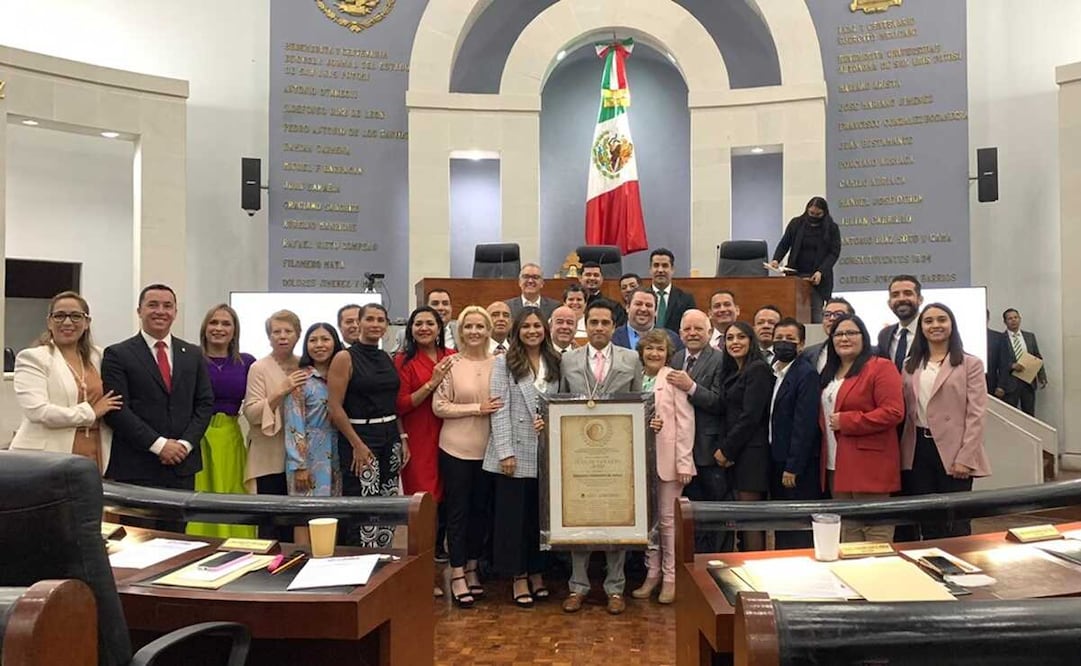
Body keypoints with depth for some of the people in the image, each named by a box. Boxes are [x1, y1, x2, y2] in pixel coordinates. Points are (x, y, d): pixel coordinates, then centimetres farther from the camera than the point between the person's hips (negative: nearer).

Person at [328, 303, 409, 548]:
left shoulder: (388, 359, 11)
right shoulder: (345, 358, -7)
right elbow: (334, 407, -12)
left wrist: (402, 438, 8)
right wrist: (357, 444, -16)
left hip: (390, 437, 6)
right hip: (360, 438, -6)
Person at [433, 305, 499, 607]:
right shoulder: (451, 364, -6)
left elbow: (505, 402, 9)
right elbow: (439, 407, -8)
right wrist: (477, 408, -15)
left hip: (487, 449, 3)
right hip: (456, 448, -3)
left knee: (480, 509, 14)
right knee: (457, 510, 5)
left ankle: (472, 568, 29)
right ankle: (457, 574, 15)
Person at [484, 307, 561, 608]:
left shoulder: (554, 363, 9)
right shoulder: (504, 363, -1)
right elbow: (500, 409, -7)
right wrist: (505, 452, -13)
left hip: (546, 451, 4)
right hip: (516, 452, -3)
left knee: (541, 515, 10)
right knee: (514, 515, 4)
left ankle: (537, 574, 24)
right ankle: (519, 579, 16)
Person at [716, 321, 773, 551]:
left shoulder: (758, 369, -9)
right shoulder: (732, 372, 18)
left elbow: (750, 416, -15)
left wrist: (726, 450, -10)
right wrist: (725, 449, 5)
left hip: (752, 452, -8)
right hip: (736, 453, 8)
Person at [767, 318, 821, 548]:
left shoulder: (806, 373, -13)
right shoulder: (774, 372, 11)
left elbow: (805, 424, -18)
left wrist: (792, 467, -18)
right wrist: (777, 464, 7)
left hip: (797, 466, -7)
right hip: (776, 460, 8)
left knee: (799, 536, 1)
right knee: (781, 527, 15)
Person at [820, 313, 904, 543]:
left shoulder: (881, 368, -7)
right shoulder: (830, 373, 18)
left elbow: (893, 412, -17)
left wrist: (846, 421, -17)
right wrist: (828, 426, 6)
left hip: (870, 468, -8)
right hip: (836, 468, 8)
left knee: (876, 536, -3)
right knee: (847, 535, 14)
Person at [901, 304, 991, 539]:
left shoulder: (970, 364, 0)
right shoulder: (910, 365, 11)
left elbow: (975, 415, -7)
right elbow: (905, 411, 10)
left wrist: (965, 457, -14)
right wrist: (904, 451, 2)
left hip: (953, 451, -4)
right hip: (918, 450, 4)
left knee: (955, 524, 3)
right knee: (927, 523, 10)